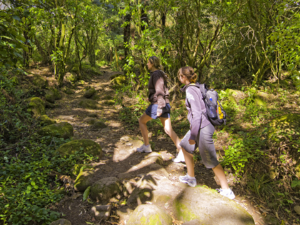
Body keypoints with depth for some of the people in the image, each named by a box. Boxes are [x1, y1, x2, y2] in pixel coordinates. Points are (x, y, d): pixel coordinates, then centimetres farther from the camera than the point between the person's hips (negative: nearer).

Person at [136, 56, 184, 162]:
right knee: (168, 130, 7)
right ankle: (182, 153, 0)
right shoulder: (159, 74, 17)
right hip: (165, 104, 9)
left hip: (157, 105, -9)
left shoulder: (156, 74, -12)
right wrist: (151, 97, 34)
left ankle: (146, 146, 19)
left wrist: (159, 108, -24)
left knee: (141, 121, 13)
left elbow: (160, 91, -20)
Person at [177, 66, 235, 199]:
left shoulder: (190, 91, -19)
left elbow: (197, 114, -24)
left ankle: (227, 190, 18)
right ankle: (191, 177, 35)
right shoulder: (195, 87, 8)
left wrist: (192, 135, -20)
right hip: (198, 127, 10)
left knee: (210, 161, 3)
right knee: (185, 147, 22)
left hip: (202, 129, -10)